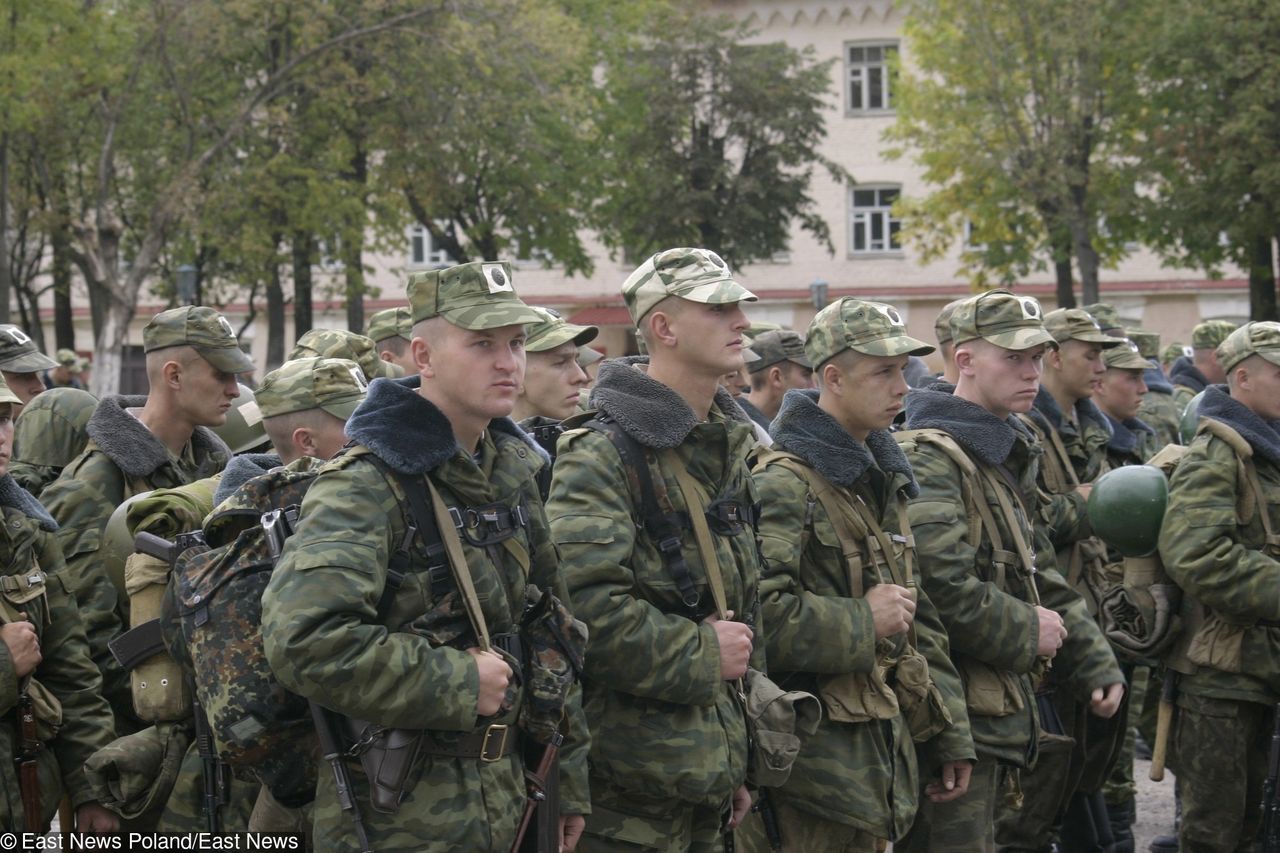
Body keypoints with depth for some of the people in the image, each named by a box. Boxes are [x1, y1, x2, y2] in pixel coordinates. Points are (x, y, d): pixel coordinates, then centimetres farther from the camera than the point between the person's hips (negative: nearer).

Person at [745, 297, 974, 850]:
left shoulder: (881, 483, 16)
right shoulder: (784, 485, -14)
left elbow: (919, 622, 21)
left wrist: (949, 737, 18)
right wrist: (862, 622, -18)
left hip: (881, 757, 9)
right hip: (812, 759, -9)